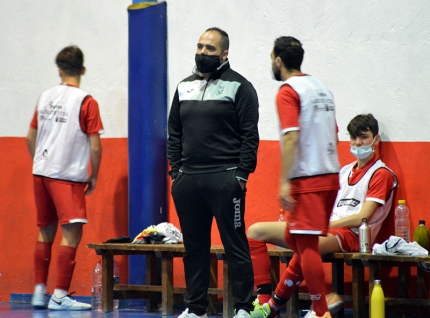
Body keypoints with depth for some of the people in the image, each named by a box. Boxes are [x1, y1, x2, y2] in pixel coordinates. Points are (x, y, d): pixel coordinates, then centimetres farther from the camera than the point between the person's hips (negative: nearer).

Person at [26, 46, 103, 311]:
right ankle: (60, 296, -9)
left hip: (41, 172, 6)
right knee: (72, 234, -4)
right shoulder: (86, 102, -8)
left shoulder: (45, 98, 8)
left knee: (46, 232, 15)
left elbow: (31, 138, 14)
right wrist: (94, 176, 2)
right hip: (68, 176, -6)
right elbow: (95, 146, -10)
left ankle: (39, 292, 19)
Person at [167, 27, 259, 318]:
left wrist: (242, 175, -12)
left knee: (235, 245, -3)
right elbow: (174, 133, 18)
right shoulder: (185, 87, 15)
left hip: (224, 180, -6)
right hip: (187, 180, 6)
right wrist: (176, 169, 9)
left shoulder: (239, 87, -2)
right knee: (194, 247, 10)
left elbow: (249, 135, -7)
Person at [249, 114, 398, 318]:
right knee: (256, 231, -4)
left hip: (350, 235, -9)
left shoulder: (381, 174, -1)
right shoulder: (345, 171, 22)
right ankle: (264, 300, -20)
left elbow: (361, 218, -10)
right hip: (324, 228, 9)